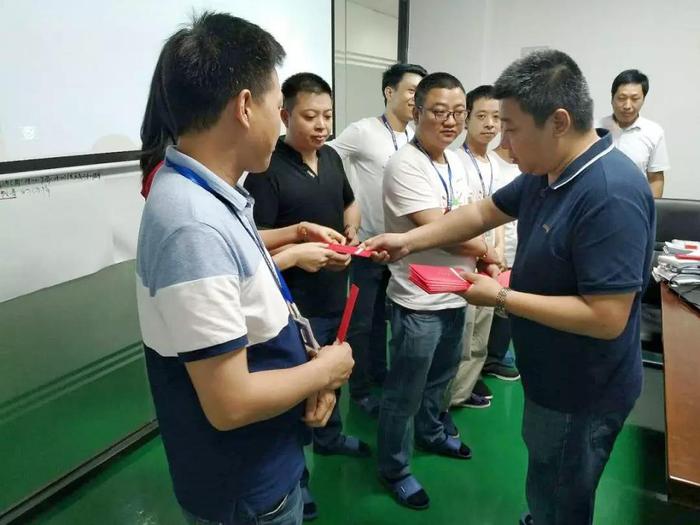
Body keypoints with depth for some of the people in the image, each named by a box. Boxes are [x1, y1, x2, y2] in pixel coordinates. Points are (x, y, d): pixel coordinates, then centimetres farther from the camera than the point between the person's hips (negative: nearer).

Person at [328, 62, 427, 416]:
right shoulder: (362, 131, -12)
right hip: (367, 242, -6)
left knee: (383, 315, 21)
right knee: (361, 320, 6)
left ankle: (379, 372, 38)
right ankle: (360, 389, 21)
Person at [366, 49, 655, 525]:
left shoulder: (611, 194, -31)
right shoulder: (547, 172, -1)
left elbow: (607, 318, -32)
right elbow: (483, 213, 9)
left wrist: (501, 298, -25)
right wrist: (407, 241, 1)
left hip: (582, 392, -8)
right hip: (553, 377, 8)